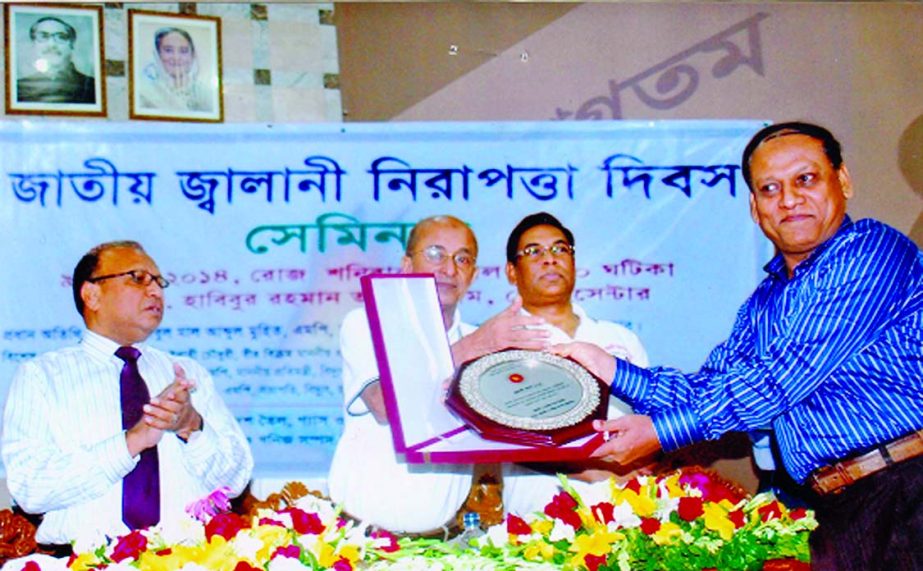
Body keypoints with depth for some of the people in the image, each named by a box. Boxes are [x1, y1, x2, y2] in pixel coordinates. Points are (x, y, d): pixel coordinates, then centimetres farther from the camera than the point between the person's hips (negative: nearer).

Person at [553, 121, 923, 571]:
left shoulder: (872, 249, -5)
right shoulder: (761, 307, 19)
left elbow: (785, 375, -12)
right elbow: (706, 391, 17)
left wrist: (662, 431, -10)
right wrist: (611, 370, 7)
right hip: (833, 512, 6)